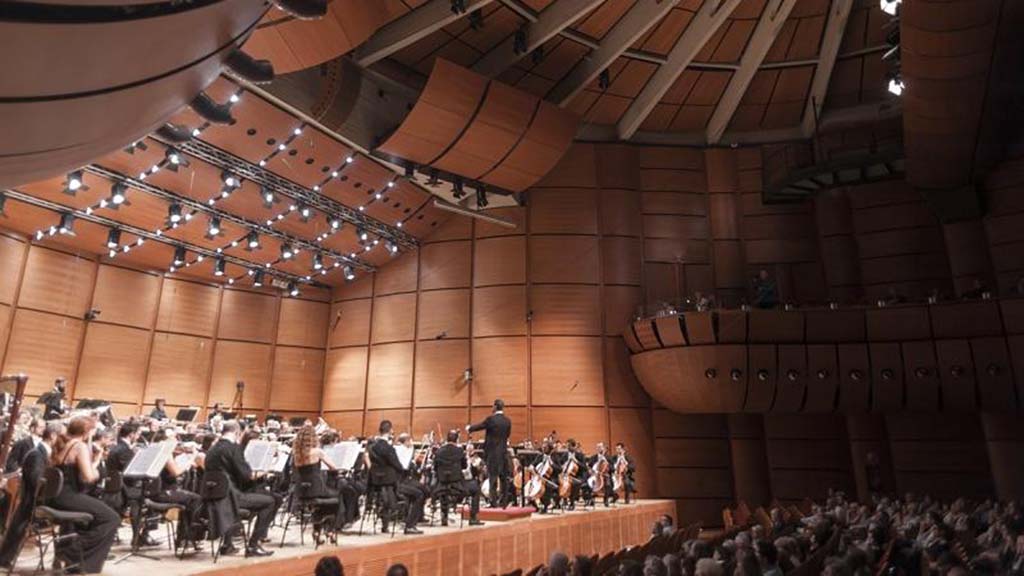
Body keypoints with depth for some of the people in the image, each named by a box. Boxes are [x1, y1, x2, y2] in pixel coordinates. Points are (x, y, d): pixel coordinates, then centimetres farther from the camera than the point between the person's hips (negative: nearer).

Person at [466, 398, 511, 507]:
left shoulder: (490, 419, -13)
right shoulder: (508, 421, 4)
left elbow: (479, 426, 0)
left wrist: (469, 428, 20)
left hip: (492, 452, -5)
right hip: (503, 452, 5)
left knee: (493, 477, 0)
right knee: (504, 477, 11)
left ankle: (494, 502, 1)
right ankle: (503, 501, 15)